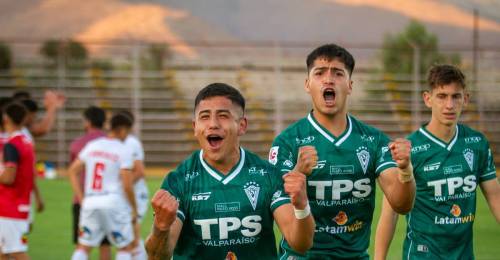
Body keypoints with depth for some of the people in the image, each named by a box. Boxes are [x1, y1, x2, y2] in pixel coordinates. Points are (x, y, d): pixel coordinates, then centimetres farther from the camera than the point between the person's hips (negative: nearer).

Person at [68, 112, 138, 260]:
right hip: (113, 201, -4)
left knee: (83, 247, 12)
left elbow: (72, 171, 10)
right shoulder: (124, 151, -6)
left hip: (90, 202, 4)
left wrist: (81, 198, 13)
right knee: (126, 247, 10)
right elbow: (127, 186, -10)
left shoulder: (92, 146, 10)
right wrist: (134, 209, 2)